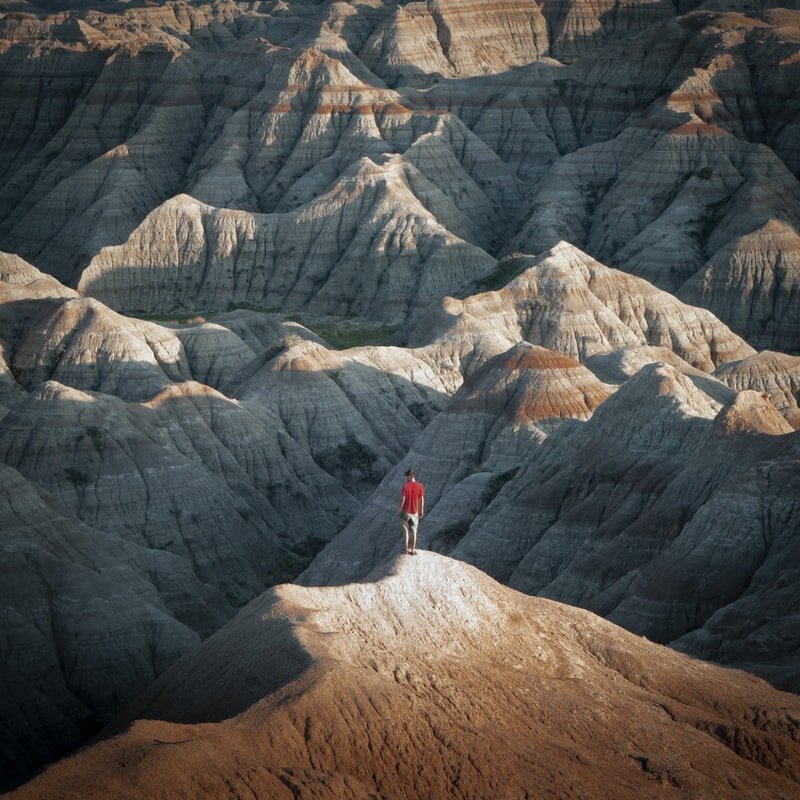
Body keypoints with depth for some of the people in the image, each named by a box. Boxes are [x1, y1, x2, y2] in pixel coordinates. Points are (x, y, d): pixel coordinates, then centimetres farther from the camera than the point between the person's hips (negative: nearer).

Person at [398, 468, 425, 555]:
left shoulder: (405, 485, -13)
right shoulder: (420, 486, -6)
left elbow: (402, 499, -12)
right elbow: (422, 500, -4)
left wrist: (400, 510, -1)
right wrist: (422, 511, 7)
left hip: (406, 511, -2)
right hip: (415, 511, 2)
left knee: (405, 530, 10)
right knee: (414, 531, 10)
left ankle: (406, 549, 10)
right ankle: (413, 550, 10)